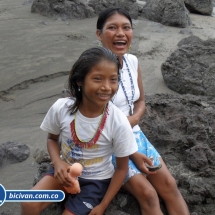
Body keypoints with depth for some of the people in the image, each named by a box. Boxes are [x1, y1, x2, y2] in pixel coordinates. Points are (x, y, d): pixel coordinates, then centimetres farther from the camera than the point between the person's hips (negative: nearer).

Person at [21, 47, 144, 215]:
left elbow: (122, 168, -10)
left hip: (96, 179, -1)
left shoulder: (119, 122, -24)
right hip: (65, 170, 2)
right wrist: (58, 162, -18)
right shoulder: (61, 108, -19)